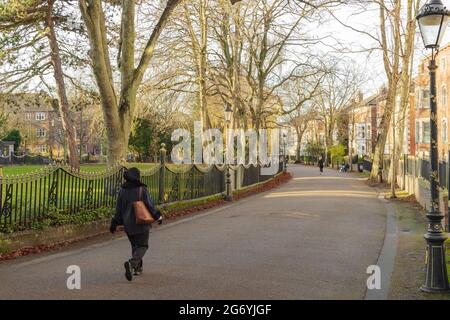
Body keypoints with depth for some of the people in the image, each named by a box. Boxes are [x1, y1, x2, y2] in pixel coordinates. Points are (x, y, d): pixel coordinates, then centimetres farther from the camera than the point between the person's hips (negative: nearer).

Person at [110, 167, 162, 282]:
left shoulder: (122, 190, -2)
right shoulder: (142, 189, -13)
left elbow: (118, 209, 2)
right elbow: (150, 205, -12)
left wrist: (115, 223, 11)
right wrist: (158, 216, 2)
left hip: (128, 224, 4)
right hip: (141, 223, -4)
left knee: (135, 245, 21)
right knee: (142, 246, 5)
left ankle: (138, 268, 24)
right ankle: (131, 263, -20)